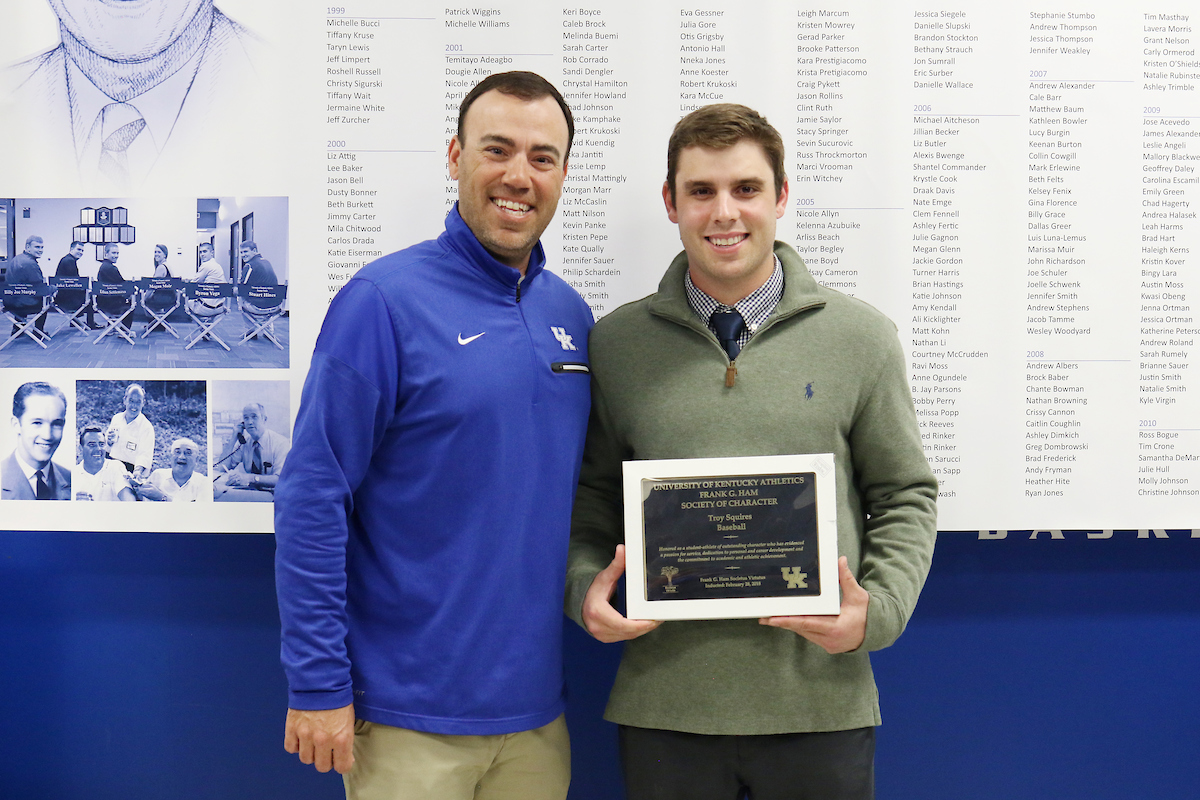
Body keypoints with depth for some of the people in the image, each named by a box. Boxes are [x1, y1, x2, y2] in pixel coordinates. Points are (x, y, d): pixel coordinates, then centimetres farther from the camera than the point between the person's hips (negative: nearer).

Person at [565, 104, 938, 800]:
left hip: (820, 698, 0)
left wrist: (878, 610, -8)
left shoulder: (861, 337, 2)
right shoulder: (615, 344, 4)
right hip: (663, 701, 1)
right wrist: (585, 587, -7)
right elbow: (592, 498, 11)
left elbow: (905, 497, 6)